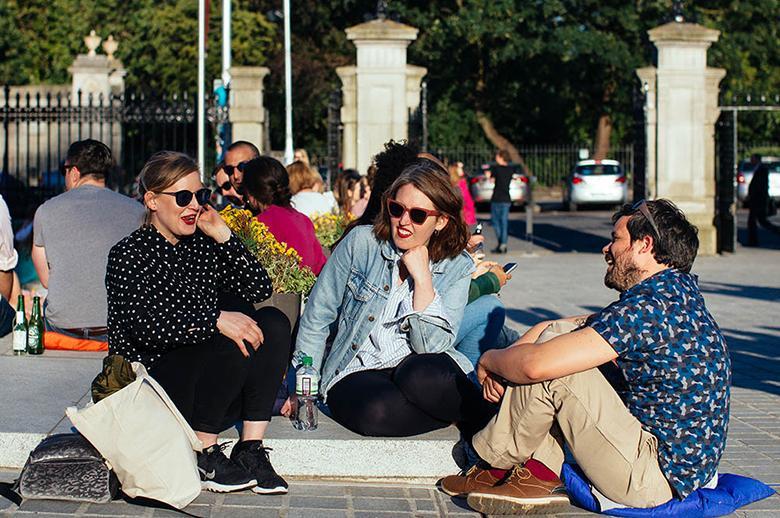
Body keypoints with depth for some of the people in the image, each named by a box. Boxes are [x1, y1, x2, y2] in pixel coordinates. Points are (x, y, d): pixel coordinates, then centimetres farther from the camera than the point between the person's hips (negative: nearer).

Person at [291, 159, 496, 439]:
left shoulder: (457, 267, -1)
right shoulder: (361, 242, -4)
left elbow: (431, 345, -12)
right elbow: (318, 316, 2)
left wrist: (421, 277, -17)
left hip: (417, 365, 0)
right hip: (357, 371, 1)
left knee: (423, 379, -38)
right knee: (375, 411, -35)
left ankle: (483, 419, -9)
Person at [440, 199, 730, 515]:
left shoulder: (650, 306, -22)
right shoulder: (676, 289, 10)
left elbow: (536, 364, -26)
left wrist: (489, 360, -4)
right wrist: (505, 364, 0)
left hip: (657, 475, -10)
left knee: (547, 369, -16)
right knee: (555, 337, 10)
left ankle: (499, 462, 10)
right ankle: (539, 473, 7)